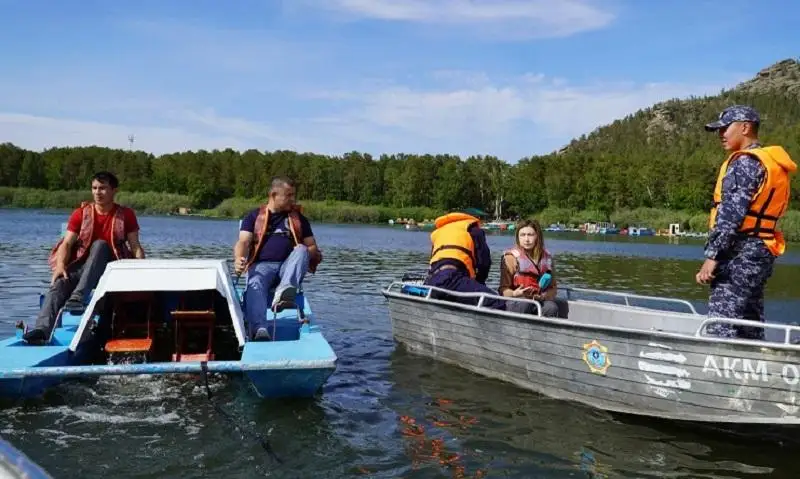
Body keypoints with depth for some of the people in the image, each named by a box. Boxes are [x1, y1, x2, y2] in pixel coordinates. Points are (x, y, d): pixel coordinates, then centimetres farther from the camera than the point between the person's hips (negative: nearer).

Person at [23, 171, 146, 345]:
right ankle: (42, 330, -45)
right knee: (59, 283, -29)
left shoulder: (126, 215, 4)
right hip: (82, 265, 2)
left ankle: (77, 298, -42)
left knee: (99, 244, -32)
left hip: (111, 268, -2)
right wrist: (60, 265, -22)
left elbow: (135, 247, -2)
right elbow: (67, 243, -3)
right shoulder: (81, 213, 7)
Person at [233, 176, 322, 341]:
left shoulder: (299, 219, 20)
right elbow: (243, 242, 1)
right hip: (262, 265, -1)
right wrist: (238, 259, -23)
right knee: (255, 285, -34)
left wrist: (304, 254, -8)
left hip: (288, 267, 2)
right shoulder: (254, 217, 15)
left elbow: (312, 247, 18)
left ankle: (283, 293, -52)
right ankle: (259, 330, -56)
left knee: (301, 250, -29)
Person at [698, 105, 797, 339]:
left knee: (721, 326, -12)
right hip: (761, 252, 10)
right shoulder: (771, 162, 20)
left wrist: (712, 257, -20)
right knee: (750, 327, 15)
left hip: (741, 254, -10)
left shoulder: (745, 162, -11)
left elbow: (730, 214, -19)